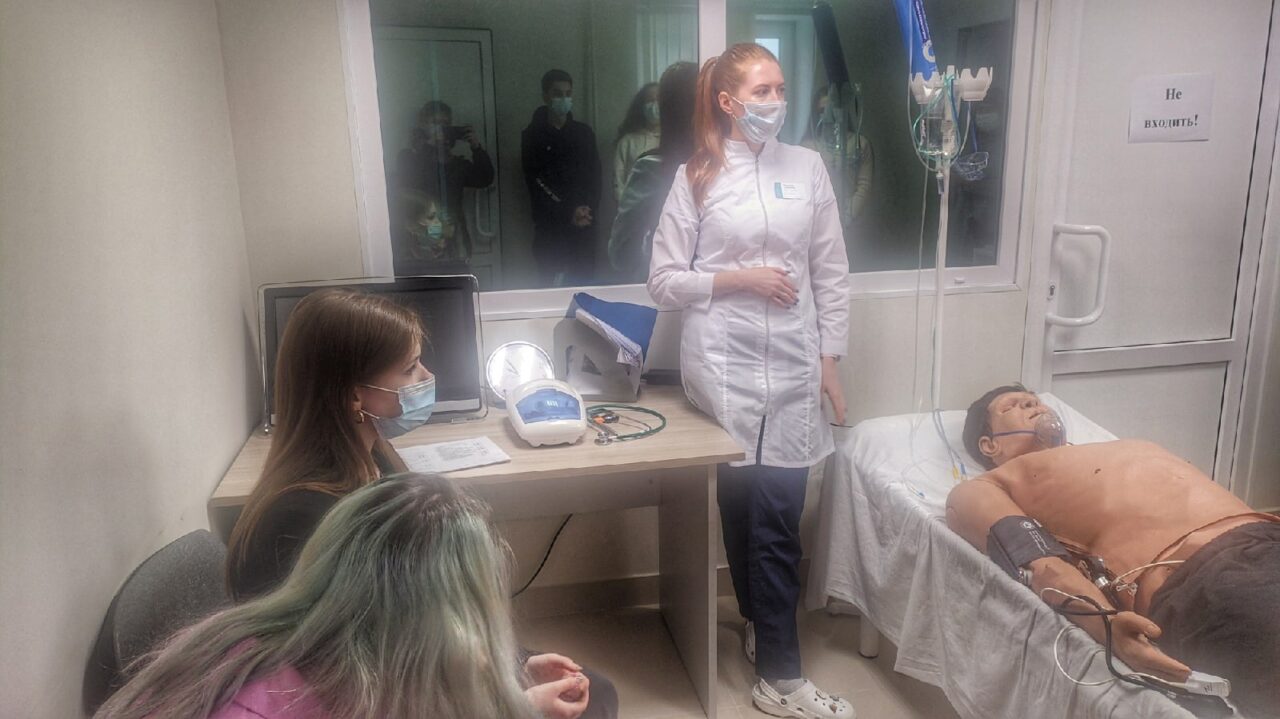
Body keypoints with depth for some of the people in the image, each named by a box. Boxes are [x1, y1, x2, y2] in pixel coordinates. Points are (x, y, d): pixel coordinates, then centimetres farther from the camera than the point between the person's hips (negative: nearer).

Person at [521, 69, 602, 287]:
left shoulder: (584, 133, 13)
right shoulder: (533, 135, 3)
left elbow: (594, 175, 9)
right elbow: (536, 183, -3)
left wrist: (587, 208, -9)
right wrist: (567, 213, -13)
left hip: (584, 223, 2)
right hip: (550, 226, -2)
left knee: (582, 283, -1)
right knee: (551, 284, -7)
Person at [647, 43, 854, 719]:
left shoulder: (807, 167, 8)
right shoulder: (696, 177, 2)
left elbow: (832, 272, 9)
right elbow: (663, 280, 1)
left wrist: (830, 357, 6)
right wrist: (739, 279, -10)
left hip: (793, 366, 2)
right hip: (725, 367, -2)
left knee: (775, 514, 1)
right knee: (751, 511, 3)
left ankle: (764, 633, 24)